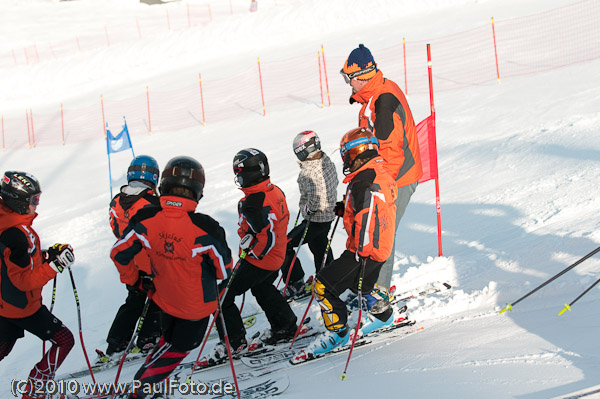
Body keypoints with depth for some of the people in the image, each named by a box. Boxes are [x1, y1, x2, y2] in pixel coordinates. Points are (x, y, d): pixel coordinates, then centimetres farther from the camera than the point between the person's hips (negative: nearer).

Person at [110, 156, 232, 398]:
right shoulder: (205, 228, -31)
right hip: (197, 305, -3)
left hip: (164, 298, 4)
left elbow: (119, 254, -7)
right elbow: (224, 271, -17)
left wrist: (132, 277, 13)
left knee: (170, 339, 31)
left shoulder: (145, 219, -21)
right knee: (178, 347, 20)